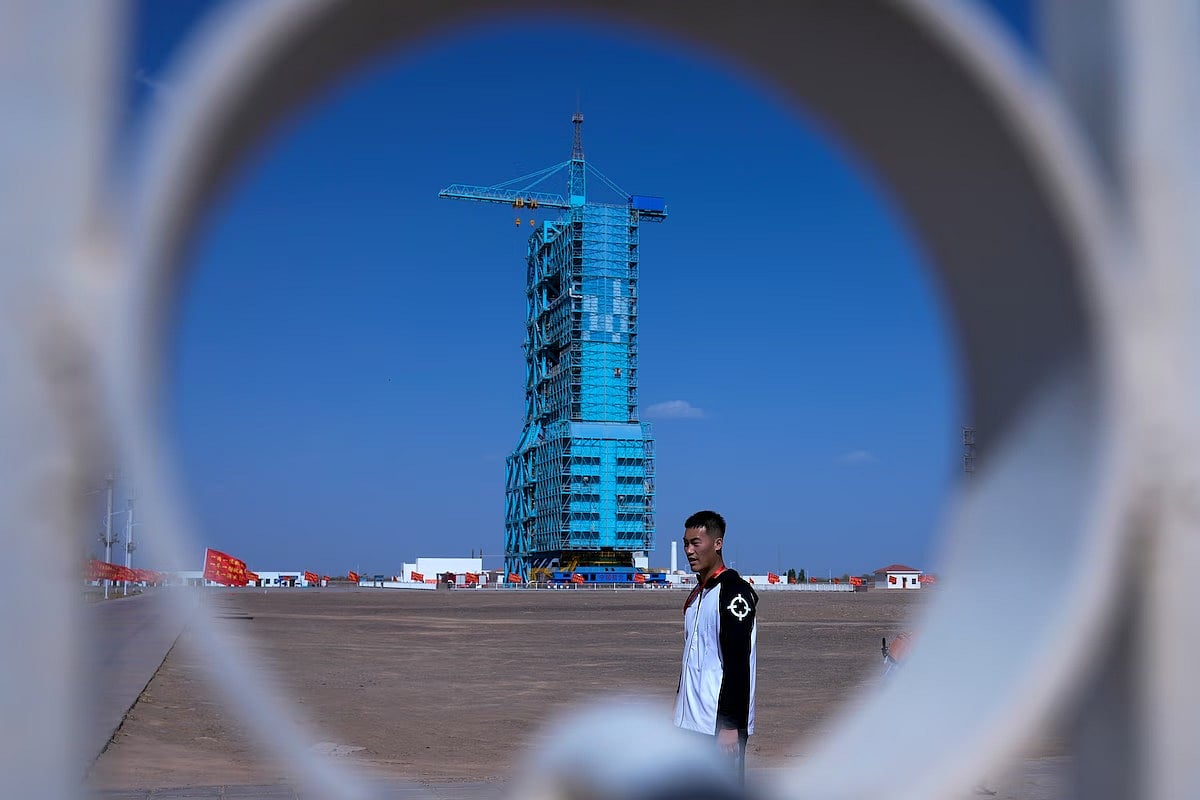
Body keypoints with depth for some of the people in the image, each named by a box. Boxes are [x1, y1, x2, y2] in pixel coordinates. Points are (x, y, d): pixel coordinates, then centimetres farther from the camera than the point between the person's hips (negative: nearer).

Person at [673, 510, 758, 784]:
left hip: (721, 726, -9)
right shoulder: (696, 595, 15)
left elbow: (738, 665, -18)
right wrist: (681, 711, 20)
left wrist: (730, 725, -21)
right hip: (691, 724, 9)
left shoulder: (733, 592, -13)